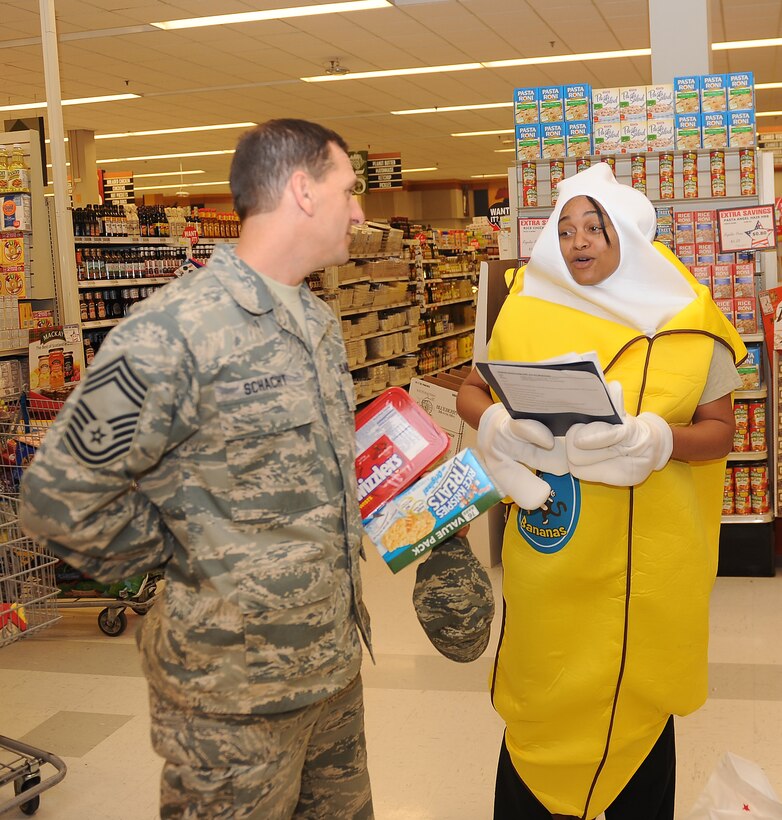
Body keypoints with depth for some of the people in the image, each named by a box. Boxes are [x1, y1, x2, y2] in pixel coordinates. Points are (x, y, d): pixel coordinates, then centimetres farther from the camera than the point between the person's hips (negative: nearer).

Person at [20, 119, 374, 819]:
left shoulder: (320, 322, 8)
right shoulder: (172, 332, -21)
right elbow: (61, 499, -19)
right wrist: (191, 568, -10)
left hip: (336, 661, 8)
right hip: (235, 690, -8)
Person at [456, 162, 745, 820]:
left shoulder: (687, 321, 0)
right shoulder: (527, 308, 2)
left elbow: (720, 431, 2)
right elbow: (469, 392, 10)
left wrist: (651, 439, -18)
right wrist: (499, 425, -13)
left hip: (649, 561, 0)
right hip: (549, 552, 0)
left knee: (639, 702, 14)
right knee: (540, 706, 9)